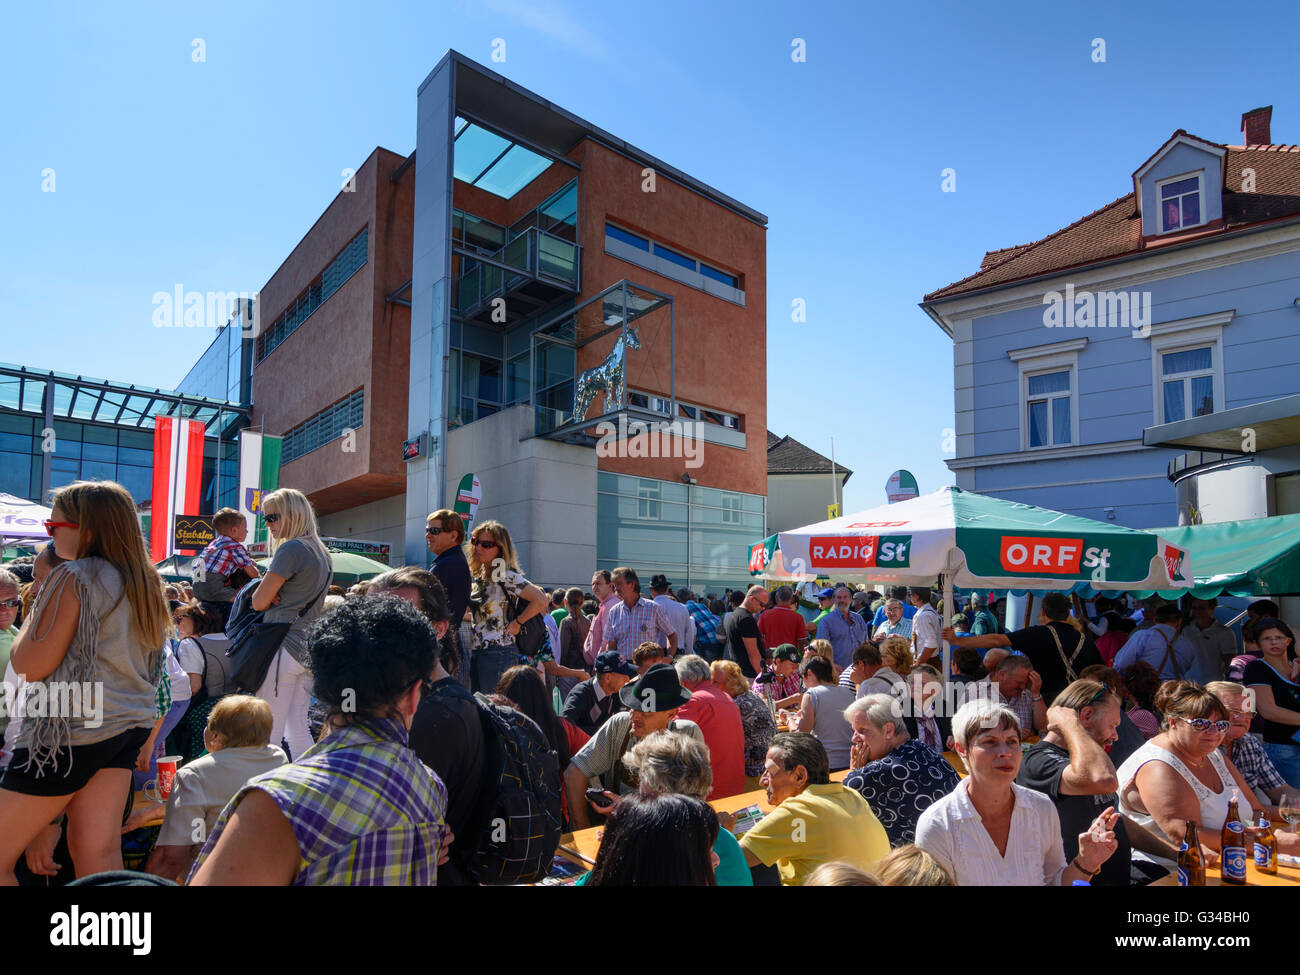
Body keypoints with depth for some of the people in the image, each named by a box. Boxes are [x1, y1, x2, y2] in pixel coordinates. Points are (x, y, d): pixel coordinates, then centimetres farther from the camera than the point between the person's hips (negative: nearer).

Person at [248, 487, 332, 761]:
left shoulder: (291, 549, -12)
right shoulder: (322, 552, 15)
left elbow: (259, 602, -11)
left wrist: (268, 590, 10)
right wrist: (273, 593, 5)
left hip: (284, 645, -8)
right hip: (308, 648, 8)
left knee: (269, 732, -1)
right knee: (297, 728, 13)